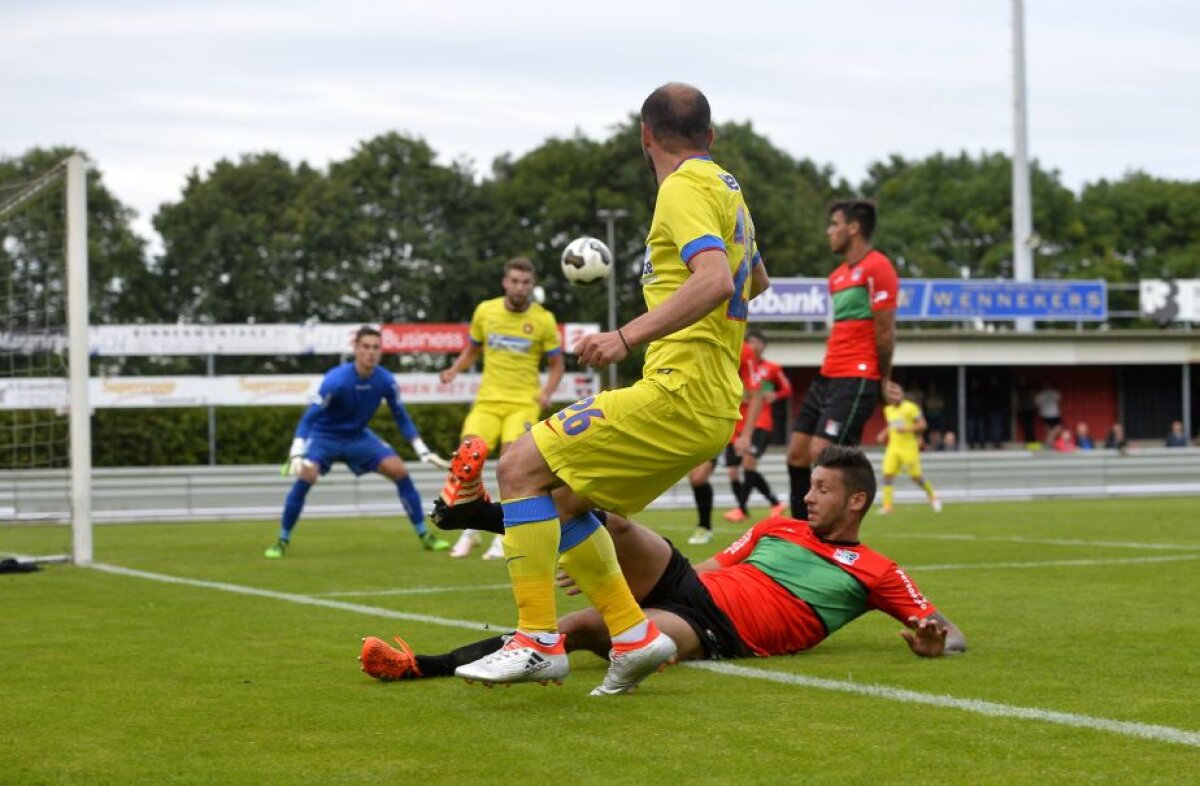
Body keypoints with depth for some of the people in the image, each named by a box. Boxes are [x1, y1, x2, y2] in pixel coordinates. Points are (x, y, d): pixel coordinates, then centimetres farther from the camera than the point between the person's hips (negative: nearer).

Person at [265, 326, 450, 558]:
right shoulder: (336, 380, -30)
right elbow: (309, 417, -28)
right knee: (306, 476, -29)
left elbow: (401, 418, -2)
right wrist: (296, 454, -39)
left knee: (399, 471, -9)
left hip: (358, 436, 4)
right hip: (324, 435, -4)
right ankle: (282, 541, -13)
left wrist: (423, 452, -5)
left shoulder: (386, 381, -17)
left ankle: (424, 535, 3)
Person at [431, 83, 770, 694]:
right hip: (712, 407, 10)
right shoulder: (726, 188, 20)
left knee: (523, 466, -11)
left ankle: (538, 642, -15)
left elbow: (715, 279, -27)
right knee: (563, 499, 16)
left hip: (679, 392, -10)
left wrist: (628, 335, -32)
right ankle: (633, 637, 11)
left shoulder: (684, 189, -9)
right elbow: (755, 280, 38)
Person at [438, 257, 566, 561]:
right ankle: (470, 531, 7)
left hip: (523, 402, -2)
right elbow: (472, 350, 17)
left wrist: (547, 392, -12)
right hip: (488, 400, 2)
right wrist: (454, 370, -2)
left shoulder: (543, 319, -3)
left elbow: (557, 364, 6)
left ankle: (503, 538, -8)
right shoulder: (485, 311, 2)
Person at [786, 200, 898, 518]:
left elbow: (885, 331, -11)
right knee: (797, 454, 6)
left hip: (855, 380, -9)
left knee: (823, 455, -16)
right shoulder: (838, 275, 18)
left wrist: (885, 379, -3)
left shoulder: (876, 268, -11)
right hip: (827, 376, 9)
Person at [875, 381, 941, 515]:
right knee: (887, 474, -9)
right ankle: (887, 505, -7)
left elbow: (922, 424, -8)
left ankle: (932, 496, 21)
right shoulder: (888, 410, 12)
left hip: (909, 447, -5)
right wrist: (884, 433, 9)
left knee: (916, 476, -3)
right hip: (893, 447, 5)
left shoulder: (910, 407, -8)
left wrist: (906, 429, -19)